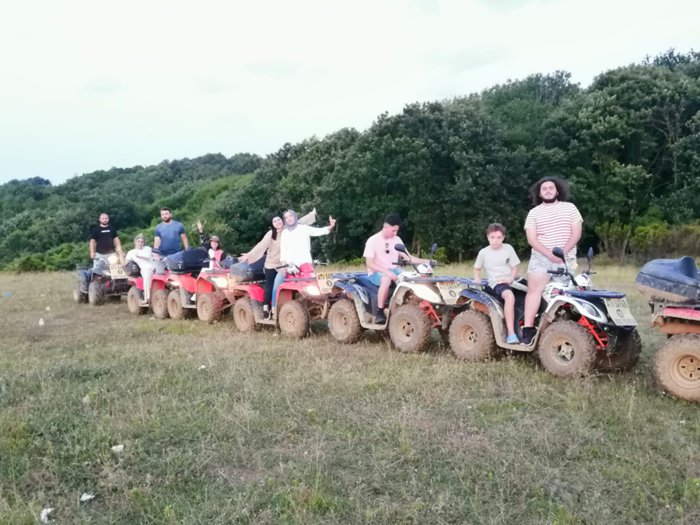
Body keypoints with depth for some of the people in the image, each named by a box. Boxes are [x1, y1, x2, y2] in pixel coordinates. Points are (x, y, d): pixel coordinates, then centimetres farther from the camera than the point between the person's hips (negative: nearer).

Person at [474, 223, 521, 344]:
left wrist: (511, 279, -10)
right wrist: (478, 281, 1)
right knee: (510, 296, -36)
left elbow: (514, 267, 8)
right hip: (496, 284, -4)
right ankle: (511, 334, -39)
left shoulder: (508, 248, 5)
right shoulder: (483, 252, 3)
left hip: (511, 281, 4)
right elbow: (477, 268, 17)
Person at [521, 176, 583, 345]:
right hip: (541, 257, 0)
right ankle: (528, 329, -18)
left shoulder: (570, 208, 10)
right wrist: (549, 254, -15)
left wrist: (563, 252, -13)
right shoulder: (534, 213, 9)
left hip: (566, 258, 0)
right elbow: (532, 239, -1)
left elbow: (576, 233, 2)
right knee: (534, 289, -16)